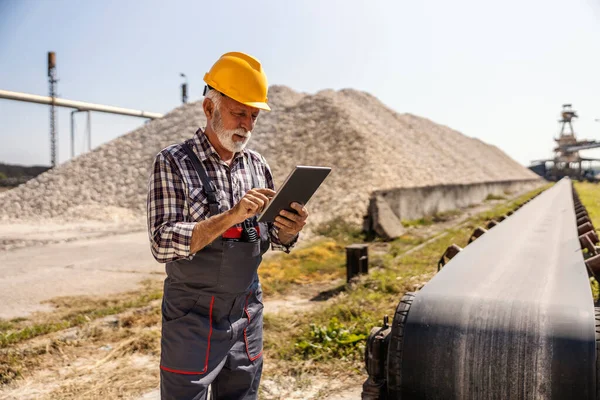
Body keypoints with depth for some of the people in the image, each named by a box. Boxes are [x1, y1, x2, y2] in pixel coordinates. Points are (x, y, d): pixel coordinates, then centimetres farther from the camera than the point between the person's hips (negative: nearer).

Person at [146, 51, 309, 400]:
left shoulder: (257, 165, 3)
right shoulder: (173, 163, -10)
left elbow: (273, 239, 10)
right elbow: (162, 244, -19)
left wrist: (289, 230, -13)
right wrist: (231, 216, -29)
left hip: (248, 316, 5)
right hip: (193, 319, -4)